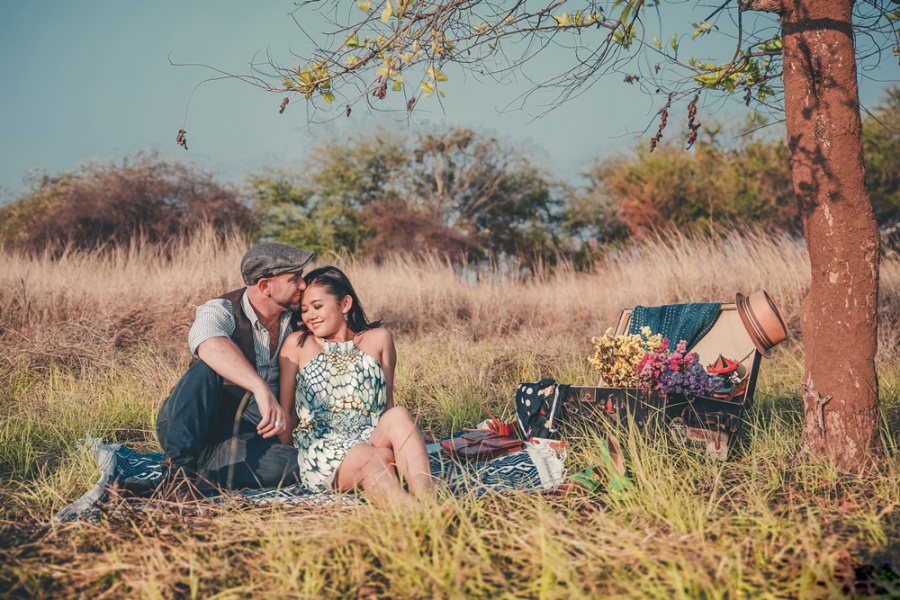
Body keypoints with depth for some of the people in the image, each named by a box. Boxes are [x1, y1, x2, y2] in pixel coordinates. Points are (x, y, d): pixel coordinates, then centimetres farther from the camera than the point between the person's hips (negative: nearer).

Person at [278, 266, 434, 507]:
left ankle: (427, 503, -51)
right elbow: (286, 410, 11)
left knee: (399, 416, -33)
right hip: (321, 447, -2)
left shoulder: (378, 338, 14)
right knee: (374, 458, -36)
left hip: (373, 439, 2)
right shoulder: (297, 344, 11)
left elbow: (388, 404, 14)